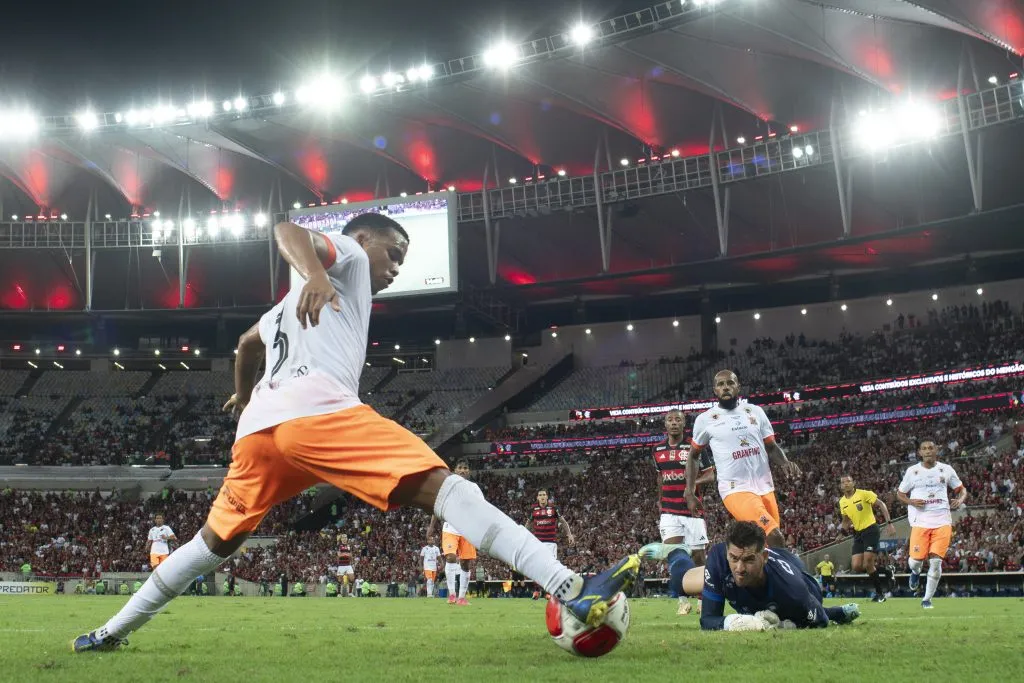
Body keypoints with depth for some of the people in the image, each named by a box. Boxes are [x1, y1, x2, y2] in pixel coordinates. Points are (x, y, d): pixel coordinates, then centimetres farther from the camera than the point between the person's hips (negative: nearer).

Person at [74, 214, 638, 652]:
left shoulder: (293, 303, 39)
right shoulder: (347, 254, 16)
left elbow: (248, 341, 55)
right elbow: (287, 231, -5)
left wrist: (242, 395, 73)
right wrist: (315, 273, -27)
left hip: (259, 424, 9)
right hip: (316, 410, -9)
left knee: (216, 541, 27)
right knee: (442, 486, -18)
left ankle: (111, 632, 33)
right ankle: (575, 592, -31)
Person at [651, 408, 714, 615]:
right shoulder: (658, 450, 7)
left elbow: (710, 474, -3)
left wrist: (693, 484, -20)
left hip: (692, 510, -2)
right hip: (669, 511, 2)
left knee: (698, 555, 4)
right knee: (674, 554, -12)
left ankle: (702, 599, 19)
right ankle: (683, 600, -5)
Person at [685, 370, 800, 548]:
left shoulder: (755, 411, 8)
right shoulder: (705, 419, 1)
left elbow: (771, 447, 13)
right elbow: (694, 455, 13)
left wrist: (785, 463, -10)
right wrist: (690, 492, 7)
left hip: (765, 487, 5)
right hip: (736, 489, -5)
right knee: (775, 538, -23)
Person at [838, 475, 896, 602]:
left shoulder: (864, 494, -10)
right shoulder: (842, 502, 9)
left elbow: (881, 504, -9)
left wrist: (889, 523, -17)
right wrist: (845, 527, -1)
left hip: (870, 530, -6)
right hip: (857, 534, 6)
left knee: (868, 565, -13)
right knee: (856, 567, -4)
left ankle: (880, 592, 4)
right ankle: (880, 570, 21)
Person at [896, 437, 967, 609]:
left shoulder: (946, 469, 7)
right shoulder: (912, 471, 4)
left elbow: (961, 489, 17)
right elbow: (900, 493, 13)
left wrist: (960, 500, -6)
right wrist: (911, 502, -8)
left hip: (942, 521, 0)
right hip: (920, 521, 0)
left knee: (935, 561, -8)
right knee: (916, 560, -8)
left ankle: (927, 599, 7)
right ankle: (915, 572, 33)